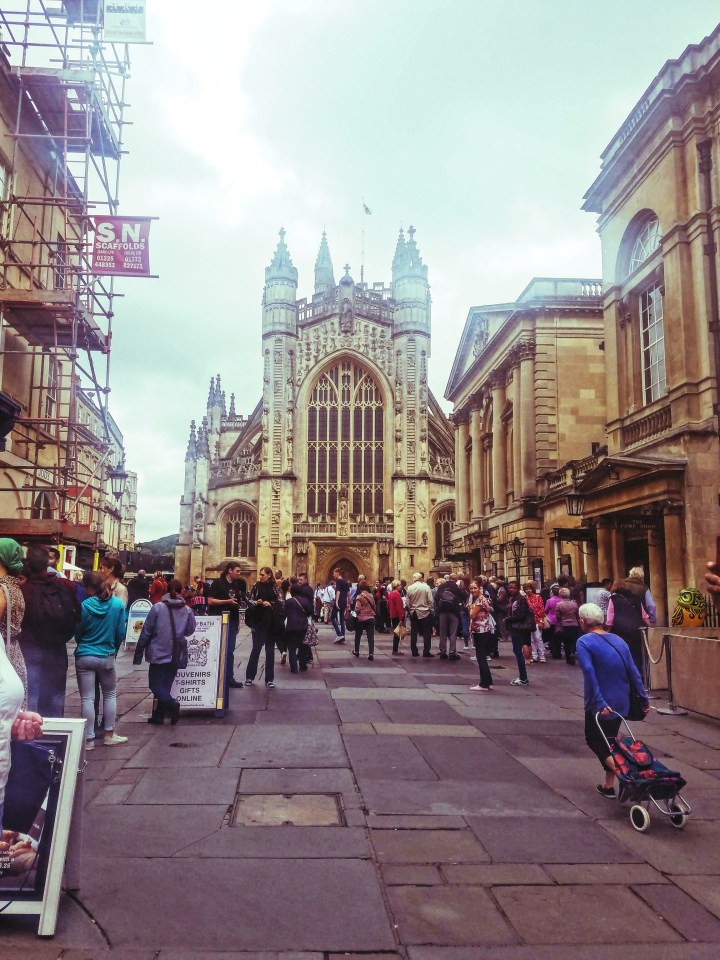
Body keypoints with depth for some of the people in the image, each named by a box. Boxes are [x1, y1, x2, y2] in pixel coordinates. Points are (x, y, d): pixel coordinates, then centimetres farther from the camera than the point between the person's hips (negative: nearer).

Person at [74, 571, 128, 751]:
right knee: (110, 695, 17)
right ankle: (109, 735, 22)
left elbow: (78, 633, 0)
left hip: (84, 656, -1)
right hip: (106, 657, 1)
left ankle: (89, 739, 10)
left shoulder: (85, 605, -11)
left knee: (87, 698, 5)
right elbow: (121, 633, -1)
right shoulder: (118, 604, -7)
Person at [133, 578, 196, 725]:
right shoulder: (187, 610, -1)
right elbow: (190, 631, 8)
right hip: (176, 656, 3)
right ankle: (158, 715, 14)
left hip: (158, 653, -3)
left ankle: (171, 703, -21)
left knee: (155, 684, 3)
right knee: (166, 684, 13)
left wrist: (138, 653, 1)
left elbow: (146, 631, -6)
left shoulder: (157, 608, -8)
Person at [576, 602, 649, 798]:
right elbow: (633, 671, 5)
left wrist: (599, 702, -24)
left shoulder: (584, 642, -12)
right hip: (621, 704, 6)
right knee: (609, 741, 20)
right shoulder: (618, 640, 6)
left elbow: (589, 672, -22)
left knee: (594, 740, 9)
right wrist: (644, 698, 10)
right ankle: (608, 786, 25)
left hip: (600, 706, -6)